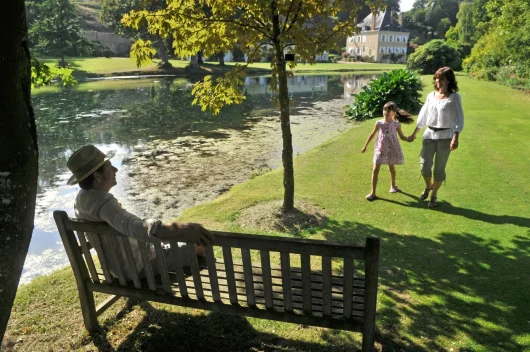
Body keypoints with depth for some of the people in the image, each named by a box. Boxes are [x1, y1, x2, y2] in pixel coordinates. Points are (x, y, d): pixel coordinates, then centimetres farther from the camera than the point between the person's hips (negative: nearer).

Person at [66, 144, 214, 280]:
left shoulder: (82, 199, -5)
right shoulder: (103, 203, -35)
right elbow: (139, 229, -54)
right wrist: (182, 229, -65)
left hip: (119, 264, 9)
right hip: (137, 266, -9)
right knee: (199, 247, 1)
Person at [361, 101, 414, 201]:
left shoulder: (396, 124, -7)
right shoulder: (379, 123, -6)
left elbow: (402, 136, 1)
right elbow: (372, 135, 5)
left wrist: (409, 139, -20)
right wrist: (365, 146, 10)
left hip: (392, 149, 0)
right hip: (380, 149, 0)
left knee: (392, 168, 17)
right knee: (375, 169, -5)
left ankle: (393, 186, 43)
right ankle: (373, 193, -1)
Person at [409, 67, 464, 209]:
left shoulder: (454, 97, -5)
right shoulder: (431, 96, 8)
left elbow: (459, 119, -9)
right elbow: (423, 115, 16)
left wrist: (455, 138, -21)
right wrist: (414, 133, 19)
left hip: (445, 136, -4)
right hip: (429, 134, 4)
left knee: (439, 168, 3)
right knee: (424, 166, 3)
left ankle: (434, 195, 20)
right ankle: (428, 186, 33)